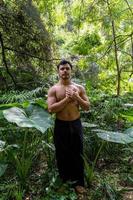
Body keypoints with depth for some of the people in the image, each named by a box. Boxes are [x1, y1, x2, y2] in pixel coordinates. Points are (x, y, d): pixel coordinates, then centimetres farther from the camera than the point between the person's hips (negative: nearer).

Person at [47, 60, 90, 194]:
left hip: (76, 124, 2)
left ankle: (78, 182, 31)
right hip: (61, 126, -1)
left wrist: (76, 97, -18)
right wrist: (67, 99, -21)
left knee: (77, 154, 12)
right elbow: (51, 109, -16)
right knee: (62, 154, 13)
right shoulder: (53, 89, -4)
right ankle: (63, 180, 36)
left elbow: (87, 107, -1)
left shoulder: (79, 88, 2)